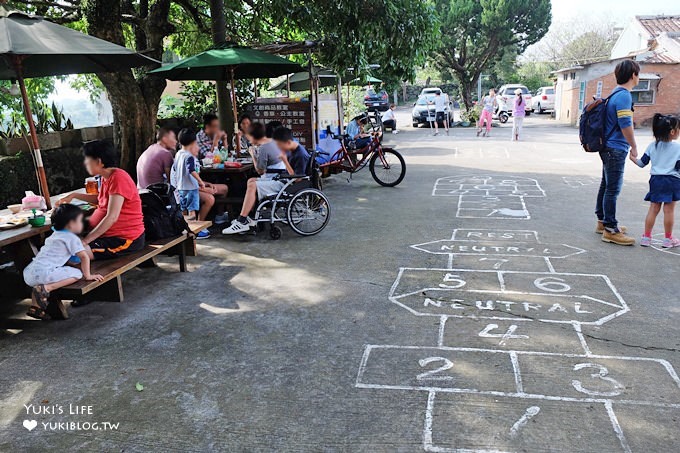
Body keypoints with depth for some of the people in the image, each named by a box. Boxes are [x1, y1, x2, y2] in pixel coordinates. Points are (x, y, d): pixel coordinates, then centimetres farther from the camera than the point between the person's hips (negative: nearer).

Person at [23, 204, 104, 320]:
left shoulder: (54, 236, 26)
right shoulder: (72, 238, -2)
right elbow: (84, 257, -9)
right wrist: (87, 275, -3)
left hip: (28, 273, 9)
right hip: (43, 273, -9)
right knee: (77, 274, -11)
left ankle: (36, 307, 25)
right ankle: (46, 289, -20)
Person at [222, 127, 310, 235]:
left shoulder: (301, 155, -21)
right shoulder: (291, 150, 7)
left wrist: (285, 161, -25)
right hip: (283, 181, 11)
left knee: (253, 186, -19)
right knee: (251, 181, 10)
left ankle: (242, 222, -15)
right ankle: (249, 218, 5)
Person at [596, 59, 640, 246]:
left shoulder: (616, 94, 14)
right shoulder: (624, 96, -17)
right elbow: (626, 125, -21)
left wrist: (629, 145, 23)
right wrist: (634, 147, -10)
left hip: (609, 148, 10)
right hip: (616, 149, -10)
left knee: (606, 186, 16)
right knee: (613, 189, -6)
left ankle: (603, 222, 26)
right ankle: (610, 230, -2)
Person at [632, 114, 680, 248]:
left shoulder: (652, 146, 2)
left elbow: (642, 163, 6)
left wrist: (632, 158, 21)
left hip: (656, 180, 3)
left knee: (653, 209, 8)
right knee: (669, 210, 4)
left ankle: (646, 237, 11)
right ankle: (668, 239, 13)